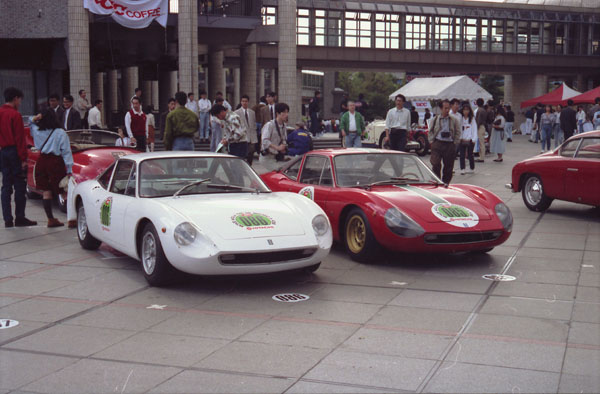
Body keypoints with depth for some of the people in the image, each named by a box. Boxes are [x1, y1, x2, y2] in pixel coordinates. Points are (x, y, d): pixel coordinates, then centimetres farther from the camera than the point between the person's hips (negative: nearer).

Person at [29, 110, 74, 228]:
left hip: (42, 162, 5)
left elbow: (31, 126, 29)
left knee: (46, 192, 9)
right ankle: (72, 219, -5)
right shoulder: (61, 133, -9)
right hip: (55, 163, -4)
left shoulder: (37, 131, 2)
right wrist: (69, 170, -8)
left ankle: (50, 219, 13)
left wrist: (34, 120, 8)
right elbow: (66, 152, -10)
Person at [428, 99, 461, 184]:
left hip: (450, 145, 1)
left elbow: (458, 132, 10)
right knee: (436, 164, -12)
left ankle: (445, 183, 16)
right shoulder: (435, 119, 8)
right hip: (437, 143, -1)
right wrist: (432, 141, 2)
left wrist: (455, 142, 2)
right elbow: (430, 132, 13)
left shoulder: (454, 120, 7)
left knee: (448, 166, 4)